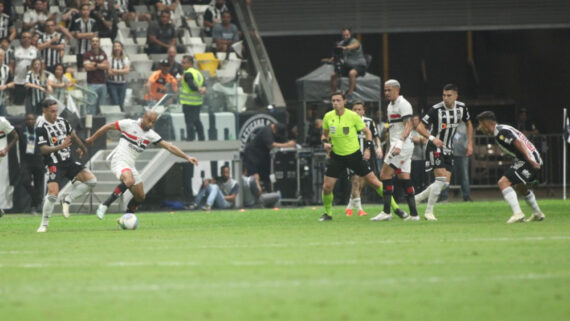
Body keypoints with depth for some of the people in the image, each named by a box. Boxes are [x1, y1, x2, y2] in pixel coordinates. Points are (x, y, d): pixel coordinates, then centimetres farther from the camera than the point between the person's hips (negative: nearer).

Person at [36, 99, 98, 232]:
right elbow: (43, 149, -19)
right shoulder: (41, 127, -13)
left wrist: (82, 148, 37)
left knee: (91, 180, -7)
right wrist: (60, 147, -31)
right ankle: (44, 224, -5)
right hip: (55, 165, -7)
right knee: (53, 193, -20)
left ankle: (67, 200, 4)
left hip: (69, 162, 7)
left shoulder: (62, 121, 6)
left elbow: (72, 135, 24)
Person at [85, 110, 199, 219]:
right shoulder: (129, 124, -6)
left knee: (140, 197, 5)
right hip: (119, 160, -7)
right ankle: (104, 205, -30)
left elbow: (169, 147, 7)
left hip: (130, 165, 7)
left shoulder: (151, 135, 8)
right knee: (129, 181, -35)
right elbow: (109, 126, 4)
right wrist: (92, 139, 11)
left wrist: (187, 157, 0)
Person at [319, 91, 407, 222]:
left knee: (374, 182, -2)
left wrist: (367, 148, -10)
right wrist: (325, 142, -8)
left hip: (354, 154, -2)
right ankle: (328, 213, 16)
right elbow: (324, 134, 14)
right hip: (336, 156, 2)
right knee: (327, 187, -7)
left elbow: (367, 131, 1)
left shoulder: (353, 116, -11)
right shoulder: (328, 117, -3)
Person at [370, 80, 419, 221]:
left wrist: (399, 143, -29)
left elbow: (409, 126, -19)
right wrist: (389, 150, 26)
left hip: (403, 145, -10)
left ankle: (387, 212, -11)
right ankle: (413, 213, 5)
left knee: (385, 174, -11)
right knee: (404, 178, 6)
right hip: (397, 146, 10)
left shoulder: (403, 104, -10)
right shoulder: (390, 106, 20)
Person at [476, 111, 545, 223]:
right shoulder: (503, 129, 18)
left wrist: (529, 160, -33)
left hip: (530, 161, -11)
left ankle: (517, 213, -24)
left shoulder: (501, 132, -14)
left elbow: (518, 143, -24)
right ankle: (537, 214, 46)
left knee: (503, 182, -17)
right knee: (520, 187, 32)